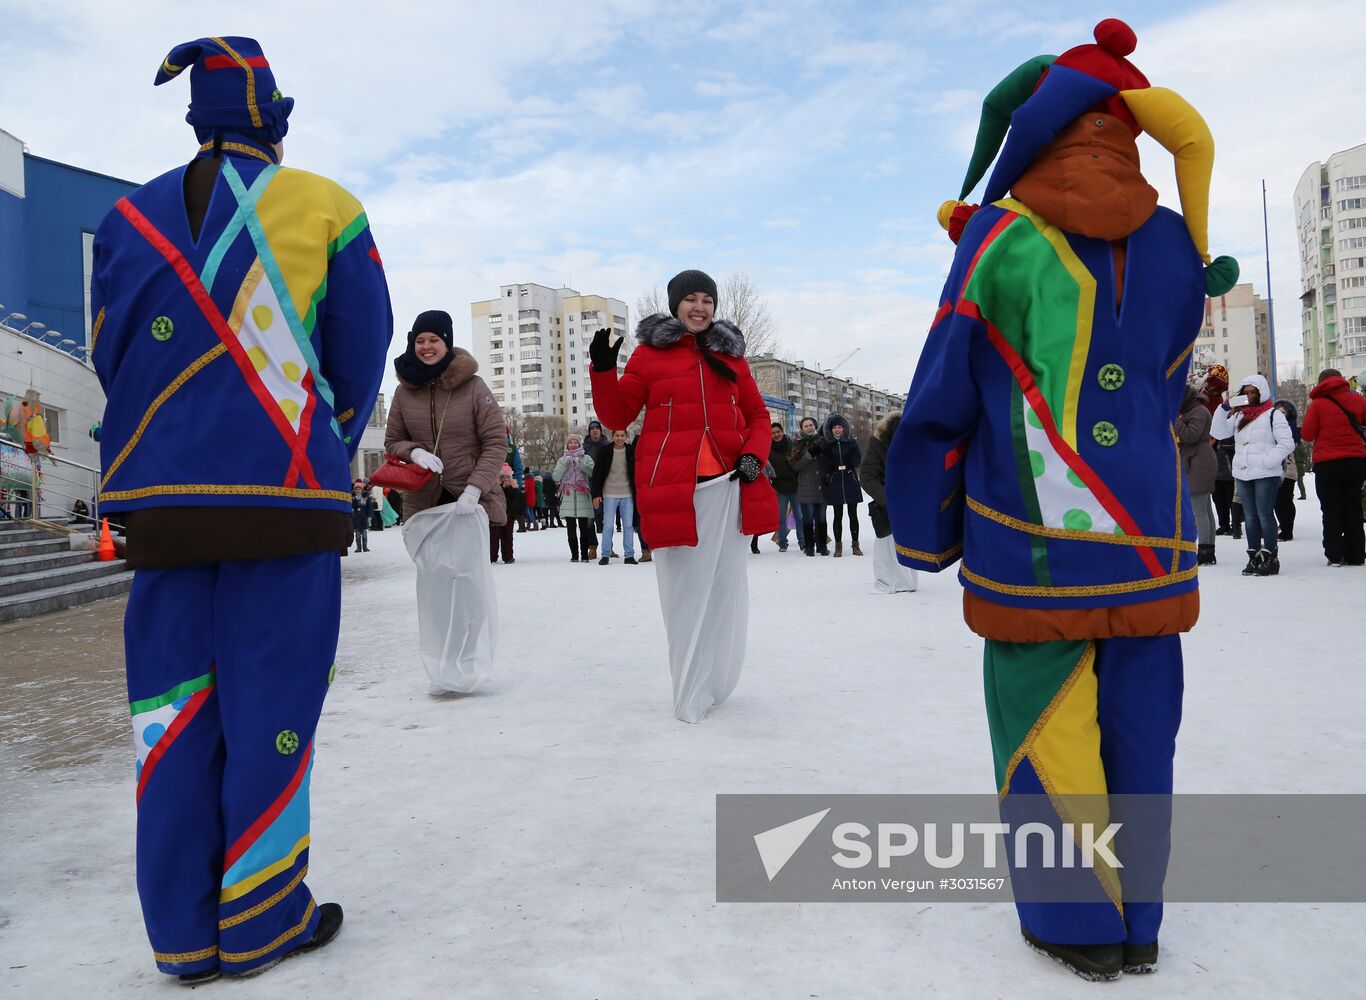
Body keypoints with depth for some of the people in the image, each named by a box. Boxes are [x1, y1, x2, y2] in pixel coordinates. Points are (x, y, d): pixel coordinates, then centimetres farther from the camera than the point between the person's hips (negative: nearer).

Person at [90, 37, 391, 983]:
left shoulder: (129, 220, 9)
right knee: (270, 701, 3)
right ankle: (261, 921, 12)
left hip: (163, 503, 4)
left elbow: (113, 361, 11)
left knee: (173, 704, 10)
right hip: (288, 497, -4)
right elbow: (361, 356, 0)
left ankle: (184, 931, 16)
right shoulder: (325, 208, -1)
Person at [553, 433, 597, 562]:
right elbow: (556, 477, 4)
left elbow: (593, 472, -6)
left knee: (584, 527, -3)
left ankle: (584, 555, 0)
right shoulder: (562, 460, 16)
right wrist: (564, 465, -7)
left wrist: (581, 464, -16)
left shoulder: (586, 458, 10)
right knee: (571, 528, 2)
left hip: (583, 496, -2)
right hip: (568, 497, 2)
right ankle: (574, 555, 6)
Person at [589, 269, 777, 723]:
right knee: (685, 588, -1)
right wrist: (602, 370, -9)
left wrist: (754, 454, -1)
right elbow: (618, 415, 5)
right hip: (674, 488, -3)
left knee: (725, 587, 8)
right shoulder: (649, 352, 5)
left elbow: (757, 414, 17)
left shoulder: (731, 353, 14)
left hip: (727, 484, 4)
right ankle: (691, 695, 9)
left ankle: (715, 682, 23)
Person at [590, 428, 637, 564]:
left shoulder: (632, 451, 3)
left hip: (627, 494, 2)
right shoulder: (604, 451, -2)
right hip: (609, 494, -1)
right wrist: (596, 494, -7)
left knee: (628, 526, 4)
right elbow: (597, 473, -1)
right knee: (608, 526, -1)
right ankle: (606, 555, 7)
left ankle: (629, 555, 11)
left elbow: (637, 472, 9)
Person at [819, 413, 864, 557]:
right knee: (838, 515, 5)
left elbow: (858, 461, -2)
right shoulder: (826, 445, 2)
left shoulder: (852, 443, 3)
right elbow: (824, 466, -3)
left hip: (851, 483, 0)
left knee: (853, 515, 4)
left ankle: (855, 544, 13)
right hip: (834, 484, 0)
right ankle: (838, 545, 10)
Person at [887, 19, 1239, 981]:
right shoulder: (1175, 244, 7)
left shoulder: (999, 237, -7)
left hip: (1034, 539, -4)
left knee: (1047, 721, 7)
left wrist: (924, 537, 3)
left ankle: (1078, 922, 18)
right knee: (1139, 722, 12)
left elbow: (942, 401, -6)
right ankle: (1137, 921, 25)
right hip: (1152, 537, 5)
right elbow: (1167, 397, 15)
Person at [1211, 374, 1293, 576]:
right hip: (1243, 474, 6)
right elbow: (1217, 432, 11)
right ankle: (1254, 557, 14)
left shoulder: (1273, 415, -3)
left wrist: (1267, 460, -18)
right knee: (1250, 516, 9)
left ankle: (1270, 558, 1)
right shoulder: (1239, 416, 16)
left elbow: (1287, 444, -9)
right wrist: (1224, 408, 1)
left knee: (1265, 514, -5)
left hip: (1266, 475, -6)